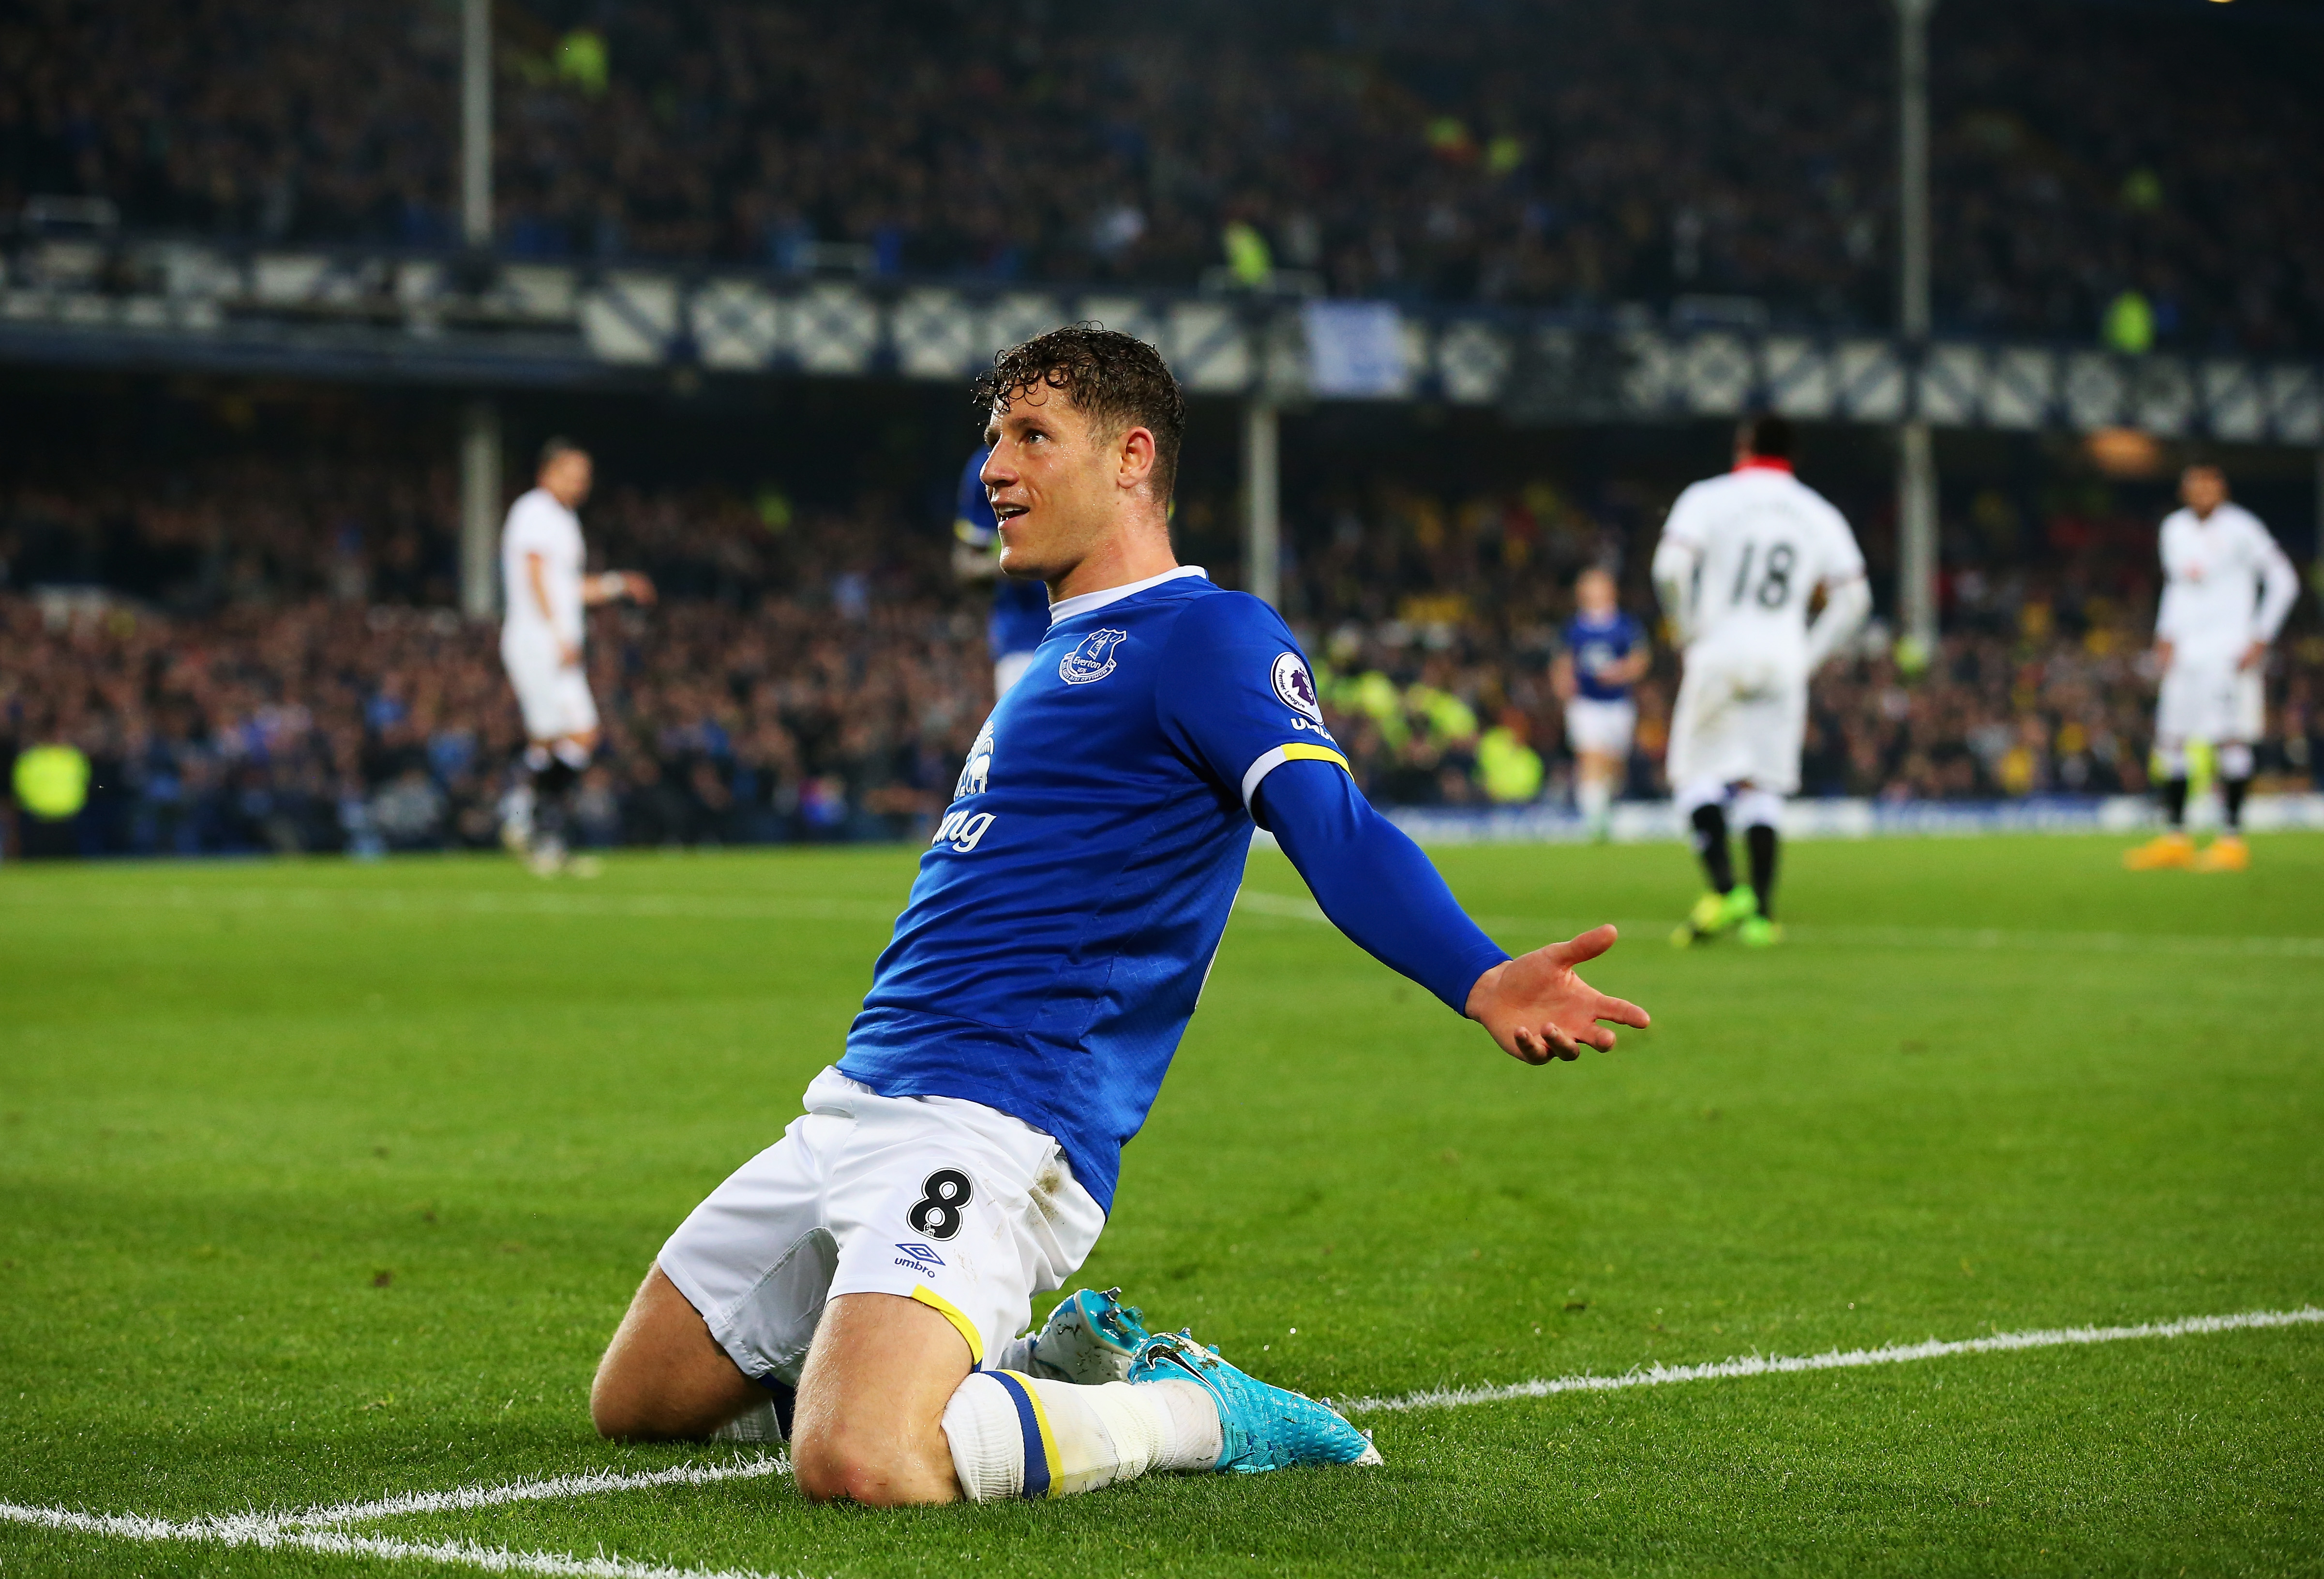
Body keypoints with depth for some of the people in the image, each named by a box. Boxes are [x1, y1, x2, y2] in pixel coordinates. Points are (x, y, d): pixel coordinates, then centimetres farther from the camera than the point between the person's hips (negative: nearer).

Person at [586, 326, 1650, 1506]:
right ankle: (1047, 1369, 18)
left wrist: (1480, 981, -37)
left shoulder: (1209, 636, -7)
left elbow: (1337, 832, -22)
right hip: (861, 1101, 10)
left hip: (990, 1130, -10)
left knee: (856, 1464, -31)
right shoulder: (1062, 650, 22)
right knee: (636, 1403, 15)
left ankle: (1199, 1413, -4)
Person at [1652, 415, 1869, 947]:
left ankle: (1724, 889, -16)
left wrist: (1690, 633, 0)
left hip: (1718, 657, -3)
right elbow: (1852, 598, 7)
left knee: (1697, 775, 3)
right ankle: (1761, 912, 0)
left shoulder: (1708, 498, 1)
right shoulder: (1821, 516, 12)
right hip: (1783, 663, 3)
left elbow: (1672, 567, -13)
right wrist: (1808, 658, 12)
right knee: (1762, 787, 7)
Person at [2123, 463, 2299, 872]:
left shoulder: (2240, 528, -8)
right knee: (2170, 741, 3)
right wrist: (2167, 635, 13)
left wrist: (2260, 639, -10)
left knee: (2231, 741, -10)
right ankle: (2174, 837, 11)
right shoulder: (2175, 528, 11)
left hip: (2231, 650, -6)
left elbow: (2283, 581, -5)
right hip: (2185, 650, 6)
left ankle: (2233, 840, -7)